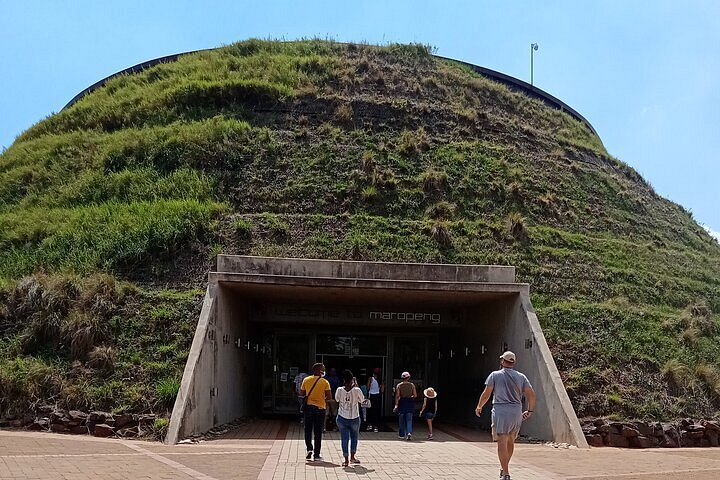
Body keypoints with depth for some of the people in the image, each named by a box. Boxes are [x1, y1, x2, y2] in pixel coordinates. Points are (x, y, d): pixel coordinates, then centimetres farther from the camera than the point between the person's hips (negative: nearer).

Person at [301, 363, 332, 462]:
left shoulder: (306, 380, 0)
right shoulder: (324, 382, -8)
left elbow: (302, 393, 8)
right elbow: (329, 396, -9)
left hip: (309, 406, 2)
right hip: (320, 408, -2)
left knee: (308, 430, 15)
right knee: (318, 432, 5)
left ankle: (309, 449, -2)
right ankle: (316, 455, 7)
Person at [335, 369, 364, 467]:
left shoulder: (339, 390, -11)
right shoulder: (357, 390, -15)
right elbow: (362, 400, 4)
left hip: (342, 418, 0)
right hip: (354, 419, 0)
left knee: (344, 439, 7)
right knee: (354, 437, 21)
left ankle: (346, 460, 6)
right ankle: (352, 457, 25)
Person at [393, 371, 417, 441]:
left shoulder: (399, 385, -2)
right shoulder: (412, 385, -1)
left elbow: (397, 396, -6)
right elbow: (415, 395, -1)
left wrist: (396, 405, -5)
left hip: (402, 402, 0)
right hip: (410, 403, 0)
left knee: (401, 419, 13)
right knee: (409, 419, 3)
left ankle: (402, 434, 20)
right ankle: (409, 432, -18)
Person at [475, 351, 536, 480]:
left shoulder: (495, 375, 1)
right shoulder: (521, 377, 10)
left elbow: (486, 394, -2)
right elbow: (531, 394, 4)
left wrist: (479, 407, 12)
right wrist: (530, 410, 15)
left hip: (501, 412, -4)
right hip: (517, 412, 4)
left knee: (502, 443, -5)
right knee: (510, 441, 20)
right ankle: (504, 467, 32)